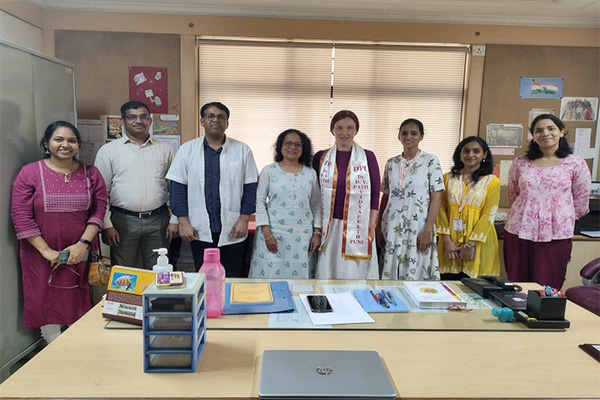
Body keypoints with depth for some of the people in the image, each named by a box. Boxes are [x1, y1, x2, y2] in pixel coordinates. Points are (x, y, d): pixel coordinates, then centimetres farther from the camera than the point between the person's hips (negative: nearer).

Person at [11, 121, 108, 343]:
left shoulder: (91, 174, 3)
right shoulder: (29, 173, -4)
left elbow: (99, 210, 0)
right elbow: (21, 217, -7)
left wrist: (82, 244, -11)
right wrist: (46, 251, -12)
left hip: (80, 255, 2)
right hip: (42, 257, -1)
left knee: (79, 304, 9)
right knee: (47, 304, 6)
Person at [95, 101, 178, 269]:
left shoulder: (165, 150, 7)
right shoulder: (108, 150, 4)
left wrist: (175, 220, 1)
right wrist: (106, 224, -3)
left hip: (158, 220, 1)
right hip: (123, 220, -1)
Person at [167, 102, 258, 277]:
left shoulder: (242, 150, 2)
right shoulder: (187, 150, 3)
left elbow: (250, 188, 2)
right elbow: (177, 188, 2)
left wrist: (244, 219, -5)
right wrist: (183, 222, -4)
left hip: (233, 231, 0)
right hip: (199, 230, 1)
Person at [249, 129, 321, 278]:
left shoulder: (311, 173, 9)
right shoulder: (268, 171, 2)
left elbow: (316, 206, 11)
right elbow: (260, 202, -1)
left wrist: (317, 233, 5)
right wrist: (266, 233, -8)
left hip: (302, 236, 2)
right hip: (273, 234, -2)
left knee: (300, 276, 3)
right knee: (271, 275, -1)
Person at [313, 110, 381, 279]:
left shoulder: (367, 157, 2)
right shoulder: (320, 157, 6)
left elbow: (374, 194, 3)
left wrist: (371, 226, -5)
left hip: (358, 227, -1)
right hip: (328, 227, 1)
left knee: (355, 273, 4)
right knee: (327, 272, 7)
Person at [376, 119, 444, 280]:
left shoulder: (431, 161, -1)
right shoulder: (391, 163, 9)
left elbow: (436, 197, -5)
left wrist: (428, 230, -12)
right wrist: (378, 228, 8)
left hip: (418, 229, -3)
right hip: (391, 229, 3)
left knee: (416, 276, 1)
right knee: (390, 275, 7)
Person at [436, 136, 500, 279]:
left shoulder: (492, 181, 2)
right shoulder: (447, 178, 9)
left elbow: (488, 215, -5)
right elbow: (441, 208, 2)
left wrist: (470, 244, -13)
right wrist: (446, 239, -9)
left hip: (478, 243, -2)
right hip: (450, 241, 2)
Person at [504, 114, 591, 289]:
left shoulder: (576, 164, -1)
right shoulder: (520, 163, 5)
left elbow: (581, 205, 7)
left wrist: (560, 219, 13)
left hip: (556, 236, -2)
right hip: (519, 232, 2)